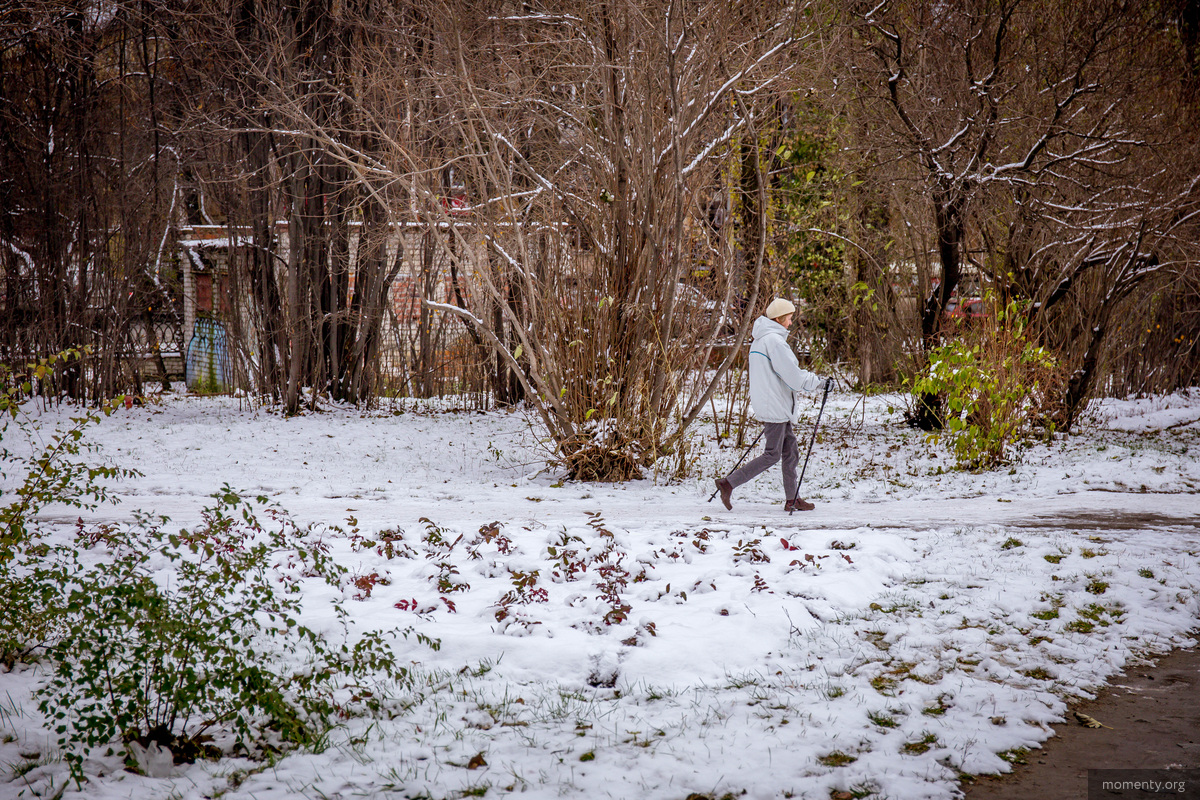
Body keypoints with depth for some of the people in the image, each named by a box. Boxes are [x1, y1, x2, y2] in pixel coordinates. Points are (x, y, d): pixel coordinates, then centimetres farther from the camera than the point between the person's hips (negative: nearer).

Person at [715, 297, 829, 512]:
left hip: (777, 406, 10)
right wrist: (818, 382, -6)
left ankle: (791, 500, 14)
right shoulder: (774, 341, -16)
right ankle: (729, 482, -6)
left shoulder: (760, 340, 15)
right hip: (774, 406, -10)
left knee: (791, 450, 12)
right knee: (772, 455, -5)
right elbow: (793, 377, -18)